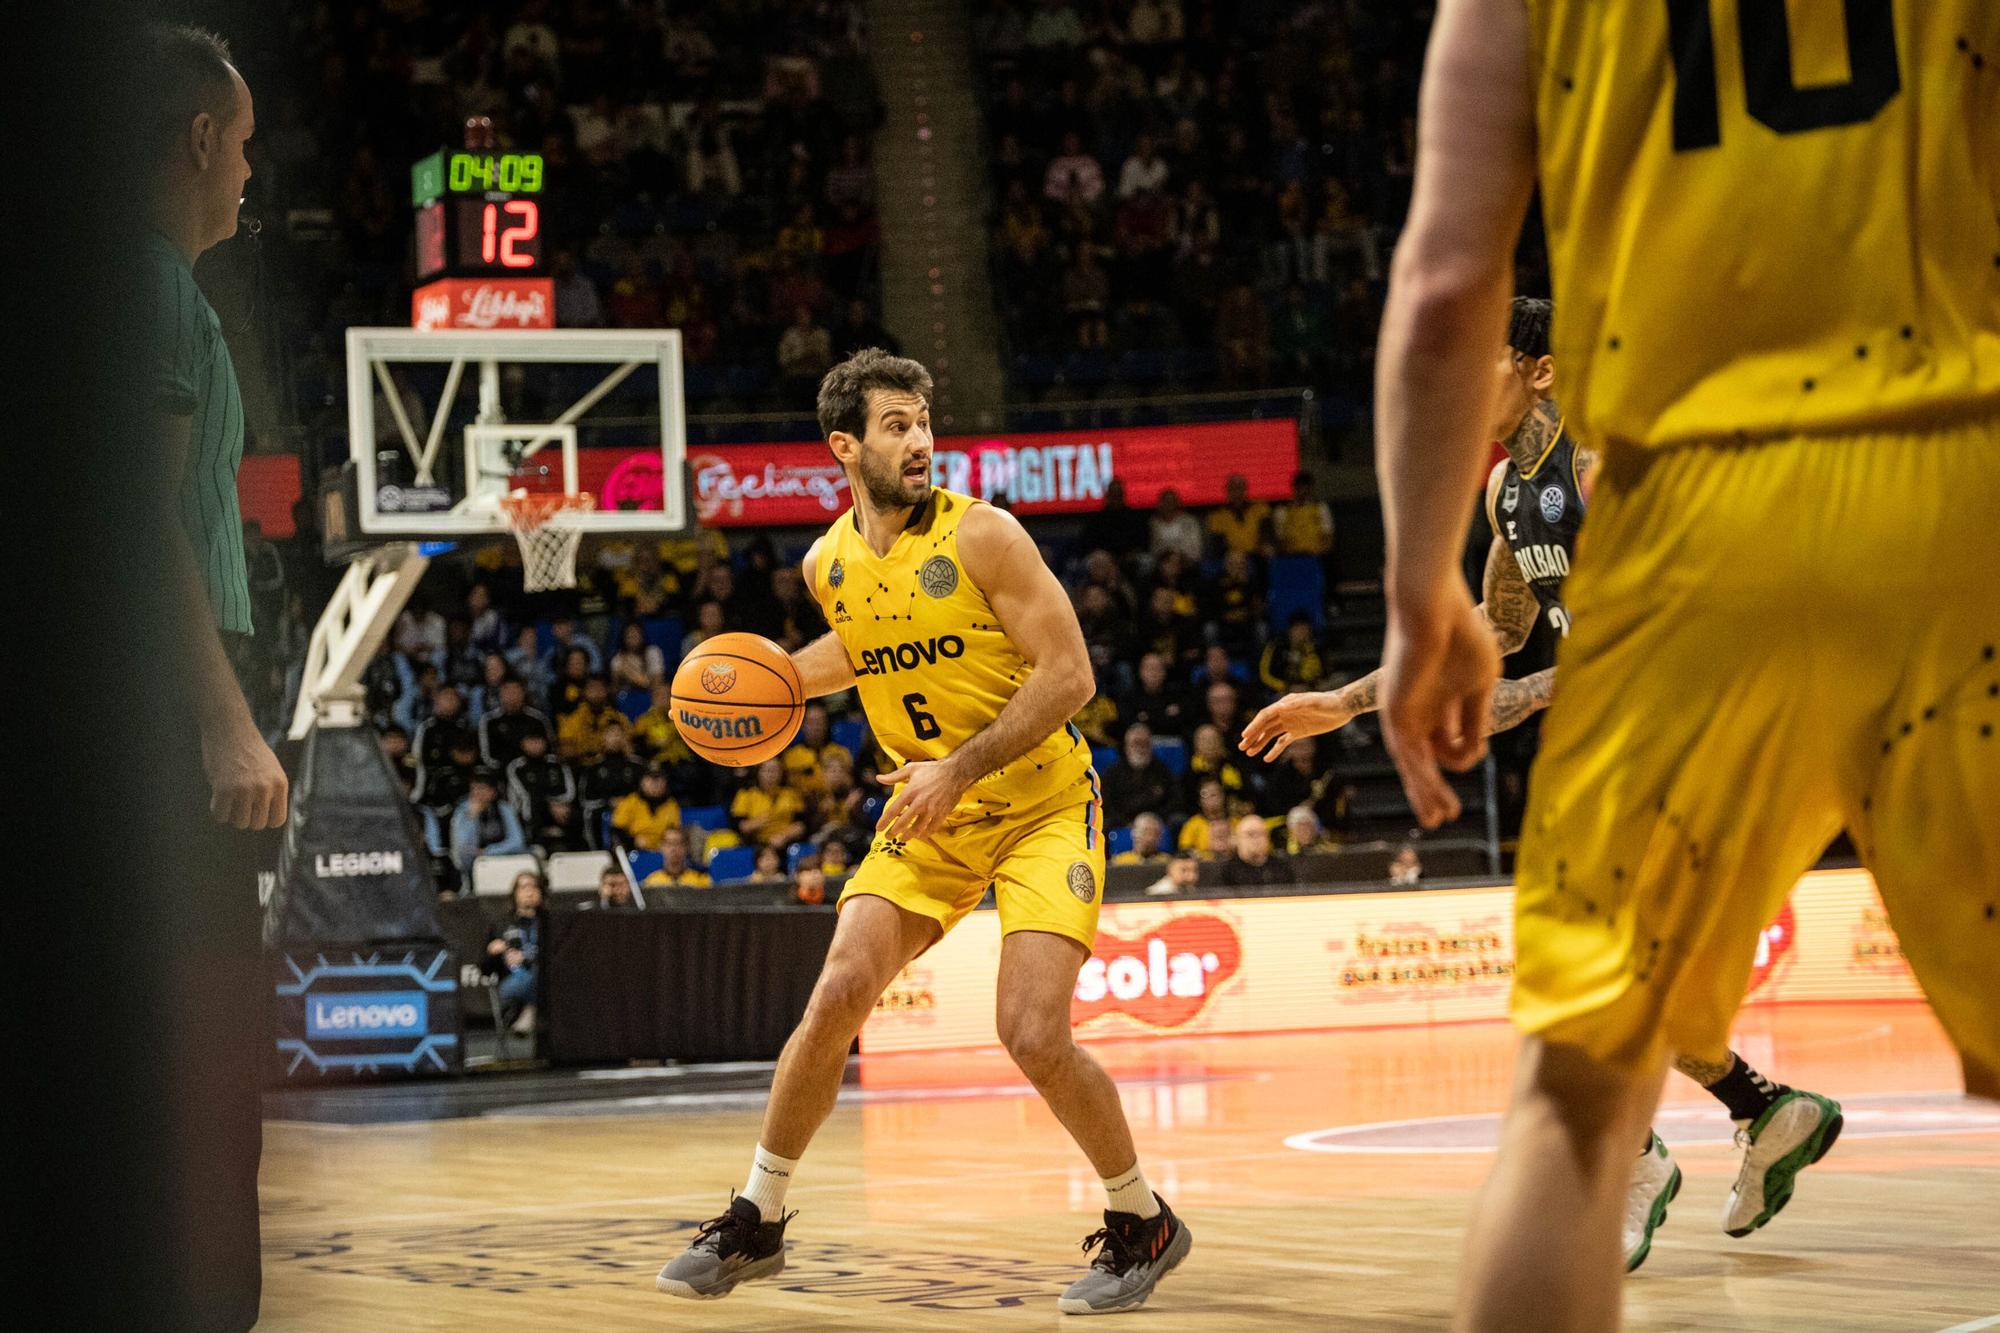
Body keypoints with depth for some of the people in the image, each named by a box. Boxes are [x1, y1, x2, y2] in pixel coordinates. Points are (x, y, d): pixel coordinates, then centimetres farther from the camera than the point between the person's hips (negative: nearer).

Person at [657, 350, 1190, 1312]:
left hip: (1041, 806, -5)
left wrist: (960, 767, -25)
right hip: (928, 812, 5)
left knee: (1033, 1033, -16)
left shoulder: (982, 536, -18)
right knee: (838, 995, -9)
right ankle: (755, 1224, 7)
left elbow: (1069, 672, -19)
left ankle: (1142, 1226, 6)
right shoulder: (829, 565, -1)